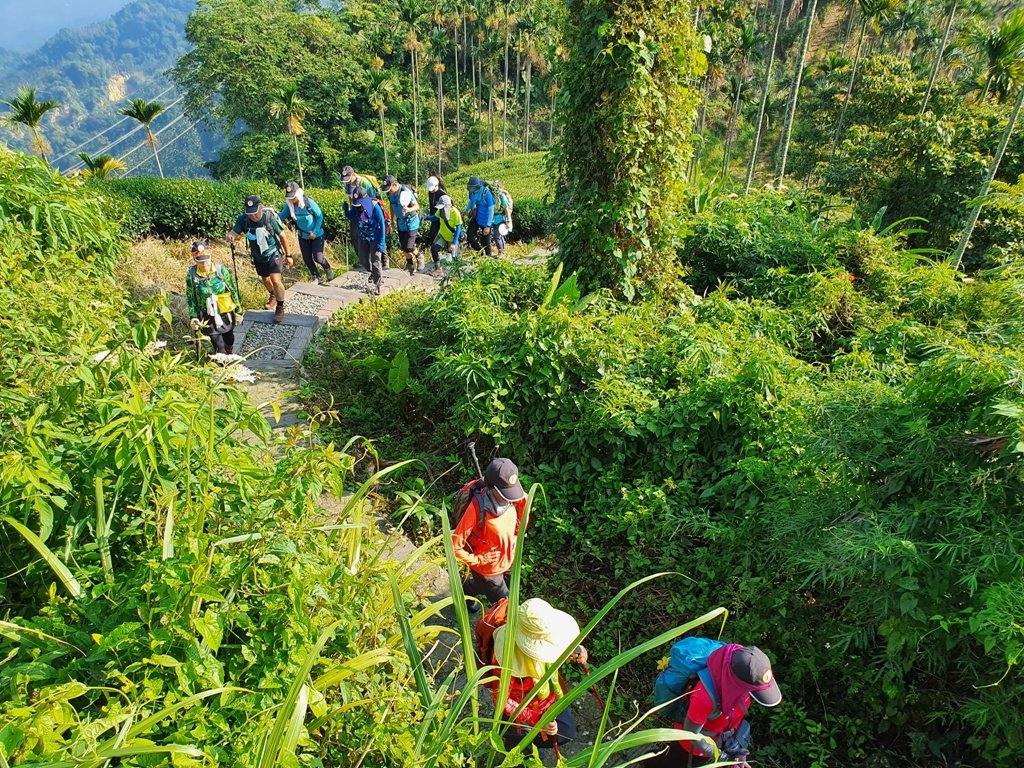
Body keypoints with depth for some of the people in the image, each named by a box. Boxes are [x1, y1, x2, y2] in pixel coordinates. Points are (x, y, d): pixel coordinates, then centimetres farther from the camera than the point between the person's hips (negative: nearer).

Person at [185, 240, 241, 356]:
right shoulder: (192, 275, -14)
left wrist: (238, 310, 0)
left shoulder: (221, 270, -14)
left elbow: (233, 290, -4)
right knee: (219, 349, 3)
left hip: (226, 315, 1)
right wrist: (193, 317, -6)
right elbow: (190, 298, -3)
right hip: (208, 319, -1)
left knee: (229, 341, 21)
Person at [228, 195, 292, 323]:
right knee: (265, 279, 23)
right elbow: (234, 232, -19)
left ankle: (280, 308, 1)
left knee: (276, 280, -18)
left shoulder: (270, 218, -24)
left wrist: (288, 255, -6)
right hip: (258, 256, 4)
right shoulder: (243, 219, -18)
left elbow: (282, 236, -13)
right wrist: (230, 236, -46)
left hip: (273, 254, -4)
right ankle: (273, 297, 52)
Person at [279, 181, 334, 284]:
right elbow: (281, 217, -10)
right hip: (303, 236, 5)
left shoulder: (309, 202, -23)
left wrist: (315, 232, -18)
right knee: (307, 259, 8)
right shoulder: (289, 205, -12)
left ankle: (328, 270, 23)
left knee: (318, 258, -8)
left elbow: (320, 216, -15)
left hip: (317, 235, -5)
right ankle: (317, 277, 29)